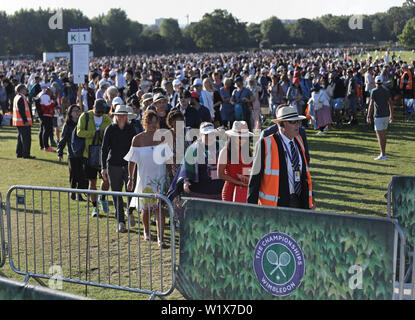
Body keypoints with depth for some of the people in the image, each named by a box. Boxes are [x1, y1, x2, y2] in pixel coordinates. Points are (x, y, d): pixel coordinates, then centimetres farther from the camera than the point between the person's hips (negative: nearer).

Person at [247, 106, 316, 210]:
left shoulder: (298, 141, 10)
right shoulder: (266, 145, -9)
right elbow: (255, 178, -7)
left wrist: (310, 198, 17)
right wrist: (252, 208, -8)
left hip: (299, 203, 6)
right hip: (277, 203, -5)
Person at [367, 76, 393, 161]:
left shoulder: (374, 91, -8)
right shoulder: (387, 91, 7)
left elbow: (371, 104, -11)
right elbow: (390, 104, 8)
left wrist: (368, 116, -8)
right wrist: (391, 115, 14)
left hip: (379, 116, -6)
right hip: (386, 115, 6)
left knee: (379, 135, -8)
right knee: (384, 134, 17)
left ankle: (383, 155, -15)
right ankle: (383, 153, 24)